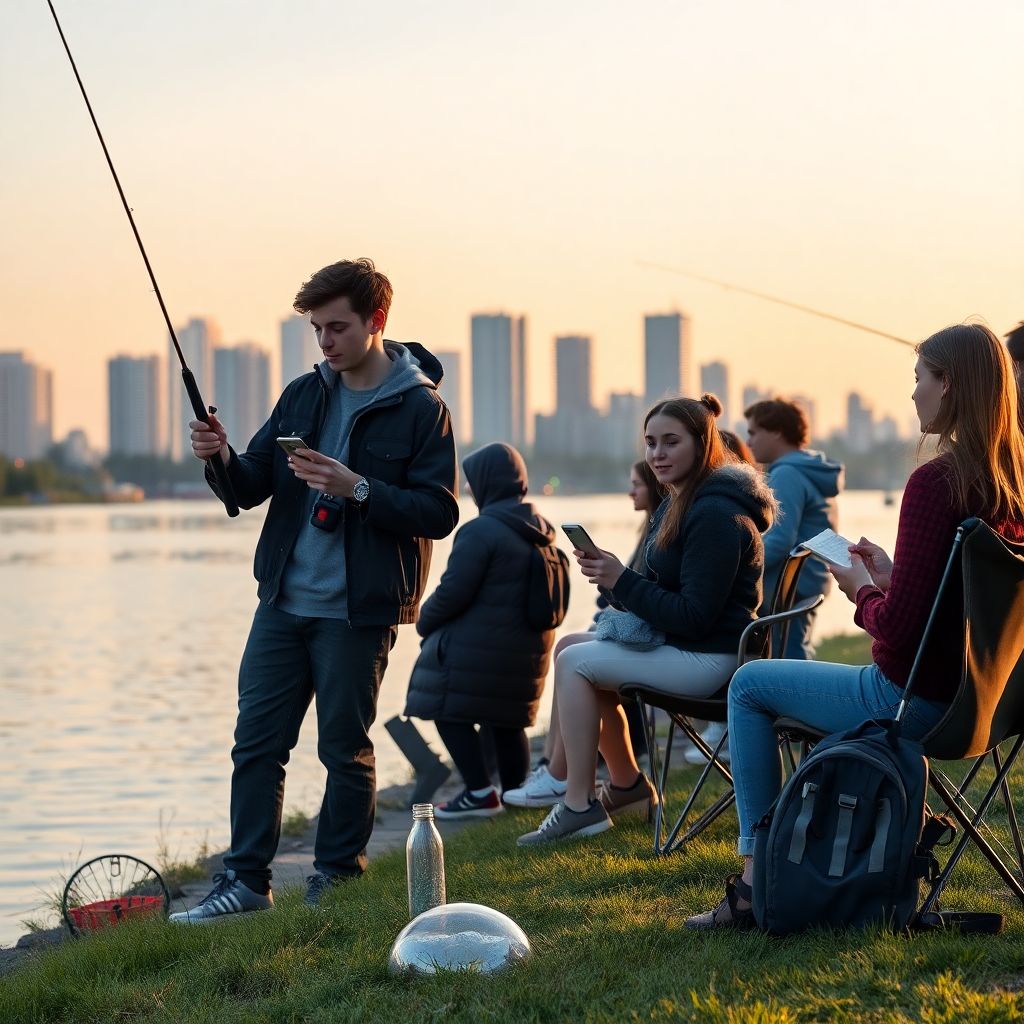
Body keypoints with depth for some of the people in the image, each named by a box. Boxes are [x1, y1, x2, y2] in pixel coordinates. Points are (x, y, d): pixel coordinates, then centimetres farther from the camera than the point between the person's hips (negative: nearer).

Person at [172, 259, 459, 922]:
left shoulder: (420, 408, -6)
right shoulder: (303, 395, 11)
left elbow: (439, 514, -11)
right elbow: (253, 488, 12)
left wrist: (357, 489, -23)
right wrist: (223, 459, -10)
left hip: (359, 611, -5)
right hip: (283, 600, 5)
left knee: (346, 750, 3)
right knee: (256, 742, 3)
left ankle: (338, 878, 16)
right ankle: (247, 879, 9)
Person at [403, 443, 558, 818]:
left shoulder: (480, 531, -17)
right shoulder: (541, 531, 10)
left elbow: (453, 591, -18)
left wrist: (424, 621, 0)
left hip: (478, 648, -8)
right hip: (529, 647, 8)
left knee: (452, 714, 2)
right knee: (507, 720, 19)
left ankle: (480, 795, -2)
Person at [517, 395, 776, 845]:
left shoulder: (715, 516, -21)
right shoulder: (678, 503, 12)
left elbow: (695, 617, -24)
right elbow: (663, 588, 19)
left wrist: (622, 581, -20)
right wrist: (614, 578, 0)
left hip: (709, 658, -11)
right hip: (678, 642, 11)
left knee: (574, 662, -11)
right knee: (574, 650, 16)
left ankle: (580, 806, -9)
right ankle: (626, 782, 21)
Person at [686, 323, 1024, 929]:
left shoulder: (935, 482, -23)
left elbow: (898, 628, -24)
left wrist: (863, 591, -5)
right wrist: (891, 575, 12)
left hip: (914, 697, -9)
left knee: (750, 685, 12)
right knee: (824, 680, 34)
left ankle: (757, 879, 15)